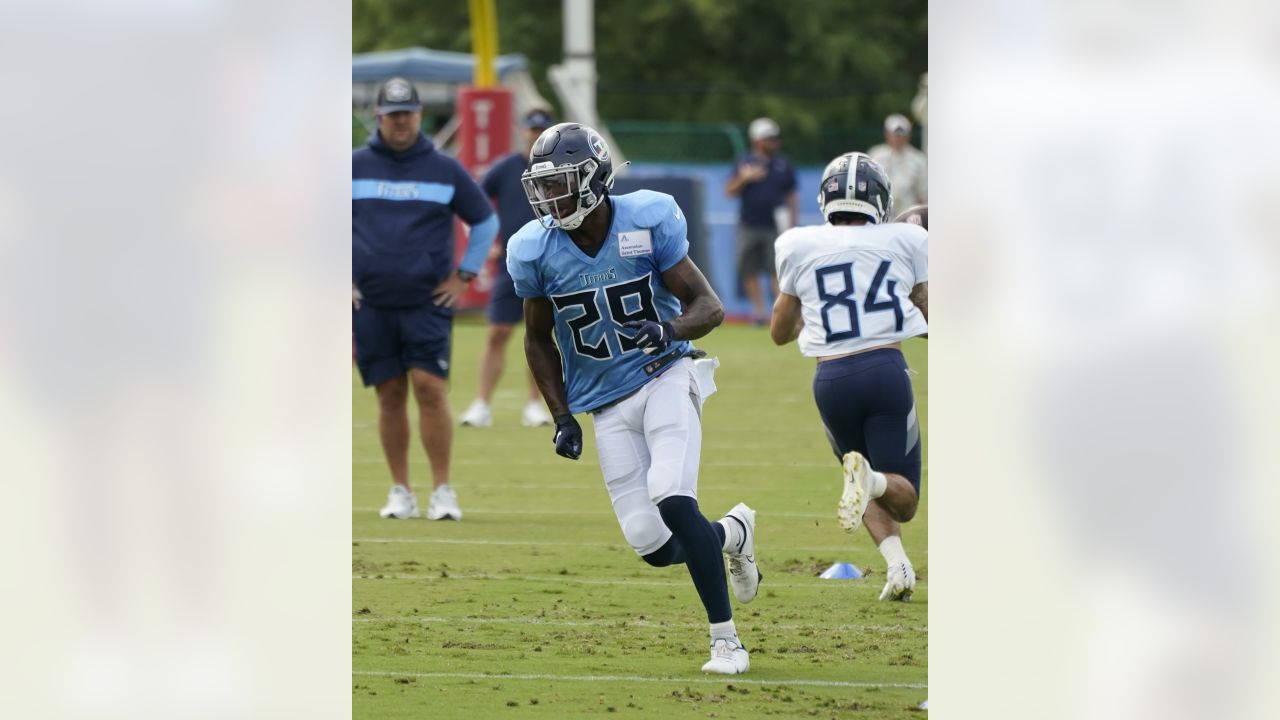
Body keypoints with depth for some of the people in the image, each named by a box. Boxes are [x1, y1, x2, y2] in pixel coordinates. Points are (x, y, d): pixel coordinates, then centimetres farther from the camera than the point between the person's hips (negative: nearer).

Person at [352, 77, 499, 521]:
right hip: (370, 302, 1)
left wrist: (463, 275, 7)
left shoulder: (444, 169, 5)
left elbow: (485, 221, 15)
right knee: (390, 394, 2)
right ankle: (400, 492, 9)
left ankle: (443, 492, -6)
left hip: (428, 301, -1)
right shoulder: (355, 167, 5)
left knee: (429, 387, -11)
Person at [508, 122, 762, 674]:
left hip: (663, 376, -3)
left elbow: (708, 307, -10)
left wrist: (670, 330, -31)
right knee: (654, 547, -5)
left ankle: (726, 640, -11)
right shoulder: (535, 251, -6)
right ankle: (732, 532, 30)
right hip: (605, 404, 3)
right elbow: (539, 340, 9)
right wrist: (562, 417, 2)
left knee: (673, 502, -24)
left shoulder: (647, 222, -14)